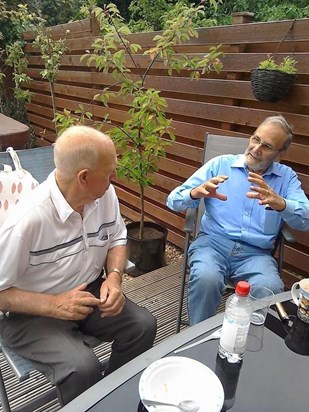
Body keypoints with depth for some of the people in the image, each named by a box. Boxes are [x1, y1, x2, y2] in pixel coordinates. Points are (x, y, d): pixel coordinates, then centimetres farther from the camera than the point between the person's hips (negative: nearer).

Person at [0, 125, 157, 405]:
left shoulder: (106, 194, -11)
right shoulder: (28, 219, -29)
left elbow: (117, 238, 4)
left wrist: (114, 276, -15)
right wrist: (54, 305, -29)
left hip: (90, 291, 6)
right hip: (33, 314, -5)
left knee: (143, 325, -12)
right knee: (82, 367, -27)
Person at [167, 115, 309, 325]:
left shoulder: (287, 177, 11)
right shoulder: (220, 164, 8)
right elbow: (174, 200, 3)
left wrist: (279, 203, -28)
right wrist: (196, 193, -21)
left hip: (256, 253, 1)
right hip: (213, 242, 0)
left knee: (270, 289, -30)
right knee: (206, 279, -31)